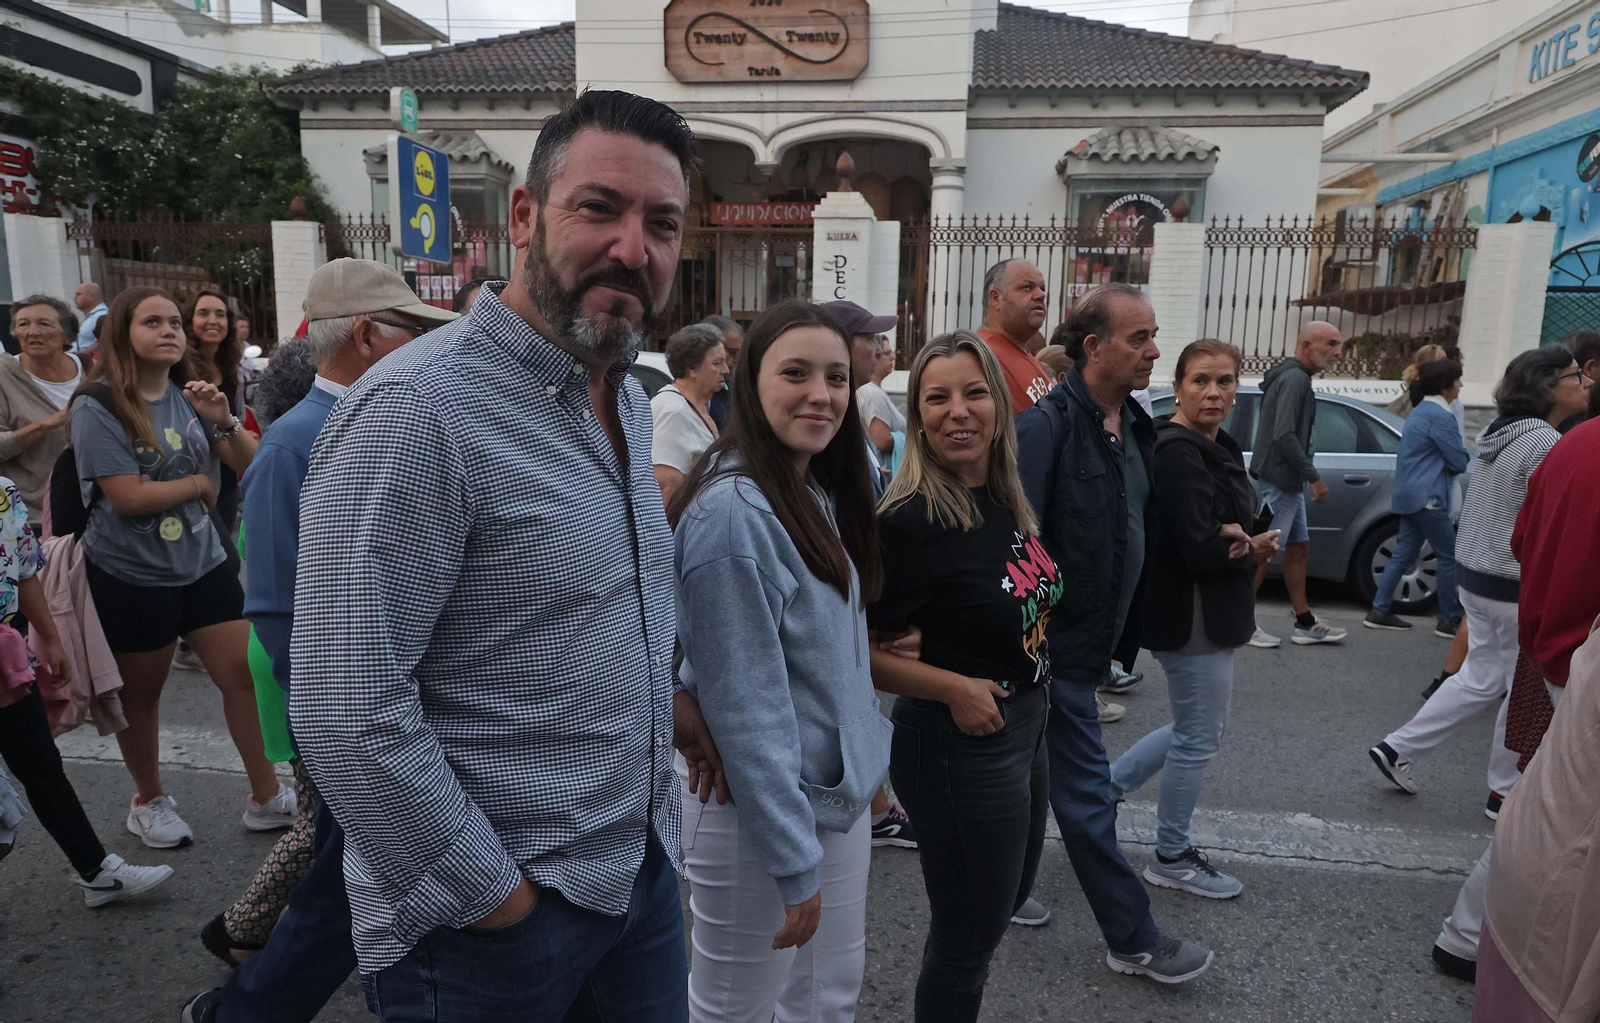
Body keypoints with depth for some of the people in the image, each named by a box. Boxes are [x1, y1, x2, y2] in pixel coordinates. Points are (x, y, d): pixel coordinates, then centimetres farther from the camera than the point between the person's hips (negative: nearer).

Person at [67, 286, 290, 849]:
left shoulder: (188, 396, 3)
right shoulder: (97, 407, -12)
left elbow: (250, 464, 0)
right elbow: (129, 497, -21)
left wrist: (224, 421, -18)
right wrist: (199, 482, -7)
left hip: (202, 563, 4)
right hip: (131, 575, -4)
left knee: (245, 672, 1)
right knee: (141, 693, 13)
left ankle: (266, 797, 14)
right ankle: (149, 801, 35)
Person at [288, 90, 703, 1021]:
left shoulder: (629, 398, 5)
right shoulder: (419, 410, -22)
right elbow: (347, 711, -25)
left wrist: (663, 698, 5)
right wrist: (488, 900, -16)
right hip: (493, 917, -7)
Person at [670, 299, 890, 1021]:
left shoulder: (822, 496, 3)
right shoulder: (733, 511, -23)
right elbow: (744, 705, -23)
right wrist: (793, 864, -19)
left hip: (839, 793, 8)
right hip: (755, 809, -8)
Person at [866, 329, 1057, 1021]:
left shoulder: (1007, 502, 0)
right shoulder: (910, 522, -24)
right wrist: (954, 688, -24)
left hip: (1026, 730, 9)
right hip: (958, 747, -9)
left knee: (1008, 897, 27)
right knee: (969, 937, 10)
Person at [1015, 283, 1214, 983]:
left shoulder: (1133, 425, 9)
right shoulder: (1048, 424, -19)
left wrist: (1123, 627, 16)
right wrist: (1031, 644, -25)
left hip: (1092, 640, 9)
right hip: (1059, 643, -8)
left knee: (1035, 777, 22)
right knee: (1087, 793, 3)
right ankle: (1134, 940, 16)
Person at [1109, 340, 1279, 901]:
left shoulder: (1214, 448, 11)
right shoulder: (1178, 453, -20)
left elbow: (1224, 526, 13)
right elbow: (1200, 548, -24)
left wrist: (1237, 538, -9)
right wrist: (1254, 550, -6)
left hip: (1212, 615, 10)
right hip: (1192, 617, -10)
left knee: (1195, 728, 20)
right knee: (1200, 737, 5)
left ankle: (1104, 788, 31)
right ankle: (1171, 857, 22)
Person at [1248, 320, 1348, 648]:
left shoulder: (1293, 377, 16)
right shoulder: (1295, 379, -15)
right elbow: (1285, 436, -24)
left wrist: (1305, 477, 16)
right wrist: (1314, 477, -18)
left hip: (1287, 482, 11)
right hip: (1279, 481, -11)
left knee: (1298, 547, 13)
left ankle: (1305, 624, 20)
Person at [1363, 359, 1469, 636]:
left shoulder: (1421, 411, 16)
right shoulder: (1440, 416, -15)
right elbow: (1459, 461, -12)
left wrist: (1455, 457, 4)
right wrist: (1464, 455, 10)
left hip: (1410, 494, 10)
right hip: (1427, 496, -10)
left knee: (1404, 553, 10)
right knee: (1449, 556, -1)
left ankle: (1379, 611, 10)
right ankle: (1449, 620, 5)